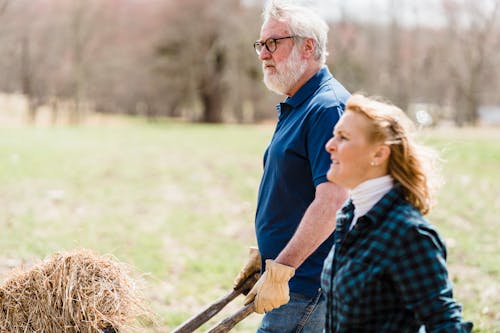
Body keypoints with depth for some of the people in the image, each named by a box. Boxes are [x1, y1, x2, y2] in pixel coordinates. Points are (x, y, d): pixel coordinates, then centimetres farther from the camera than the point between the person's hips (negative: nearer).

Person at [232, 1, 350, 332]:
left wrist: (278, 271, -28)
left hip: (306, 287, -10)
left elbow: (332, 202, -26)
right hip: (294, 282, 10)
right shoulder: (295, 107, 16)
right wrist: (263, 255, 20)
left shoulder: (328, 107, -17)